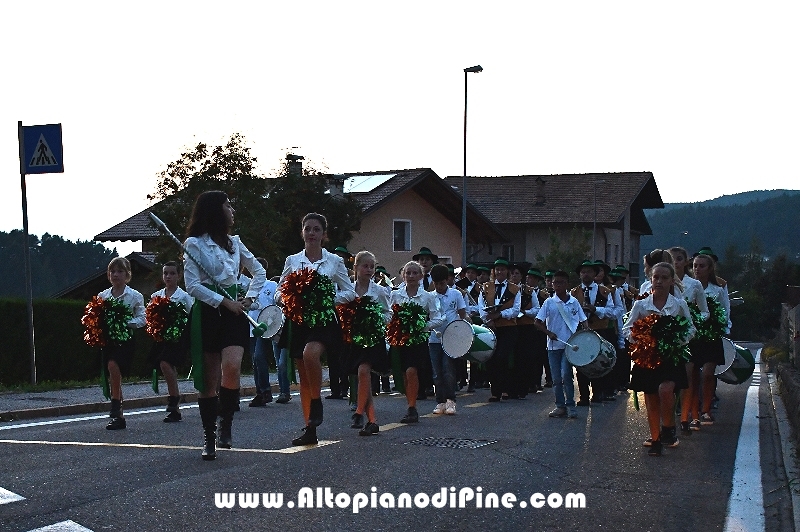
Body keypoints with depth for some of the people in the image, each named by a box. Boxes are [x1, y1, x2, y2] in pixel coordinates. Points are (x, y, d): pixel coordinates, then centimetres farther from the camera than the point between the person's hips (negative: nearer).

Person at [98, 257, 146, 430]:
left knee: (113, 365, -28)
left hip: (125, 338, -4)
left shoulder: (134, 296, -1)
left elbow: (141, 319, -3)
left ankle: (116, 409, -19)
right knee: (113, 378, 7)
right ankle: (119, 417, 17)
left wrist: (125, 323, -17)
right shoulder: (102, 296, 10)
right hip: (107, 339, 5)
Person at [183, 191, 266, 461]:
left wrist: (249, 297, 5)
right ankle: (209, 438, 12)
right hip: (207, 313, -2)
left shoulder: (234, 242, 14)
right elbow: (193, 285, -8)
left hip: (234, 312, 3)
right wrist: (224, 302, -13)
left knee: (231, 368, -20)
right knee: (209, 379, 1)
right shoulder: (194, 243, 0)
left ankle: (226, 424, -1)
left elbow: (259, 271, 21)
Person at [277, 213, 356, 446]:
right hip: (298, 320, 3)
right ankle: (310, 429, 12)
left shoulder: (334, 261, 4)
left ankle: (316, 402, -11)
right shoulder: (292, 260, 10)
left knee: (310, 353, -33)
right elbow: (279, 293, 12)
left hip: (323, 318, -3)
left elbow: (349, 292, 6)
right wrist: (289, 299, -10)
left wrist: (330, 299, -12)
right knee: (303, 376, 4)